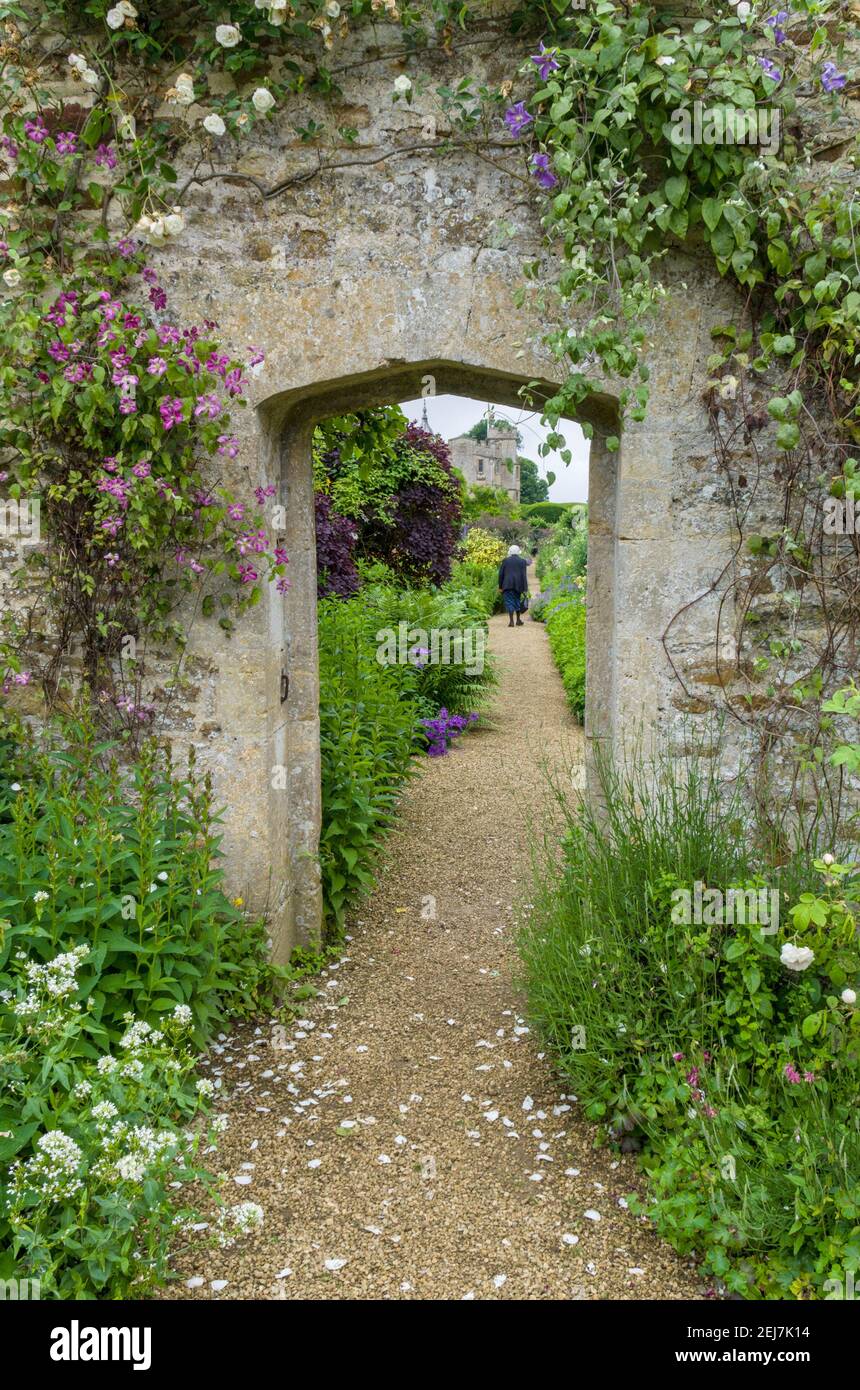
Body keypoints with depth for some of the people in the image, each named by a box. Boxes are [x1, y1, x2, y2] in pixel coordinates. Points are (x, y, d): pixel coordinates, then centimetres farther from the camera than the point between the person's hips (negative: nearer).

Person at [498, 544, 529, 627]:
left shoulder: (505, 561, 3)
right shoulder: (522, 561, 3)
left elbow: (501, 574, 2)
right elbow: (524, 575, -2)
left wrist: (500, 586, 9)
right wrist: (525, 589, -3)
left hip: (507, 585, -1)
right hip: (518, 585, 1)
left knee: (509, 602, -2)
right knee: (517, 601, 16)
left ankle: (511, 621, -10)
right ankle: (518, 620, 22)